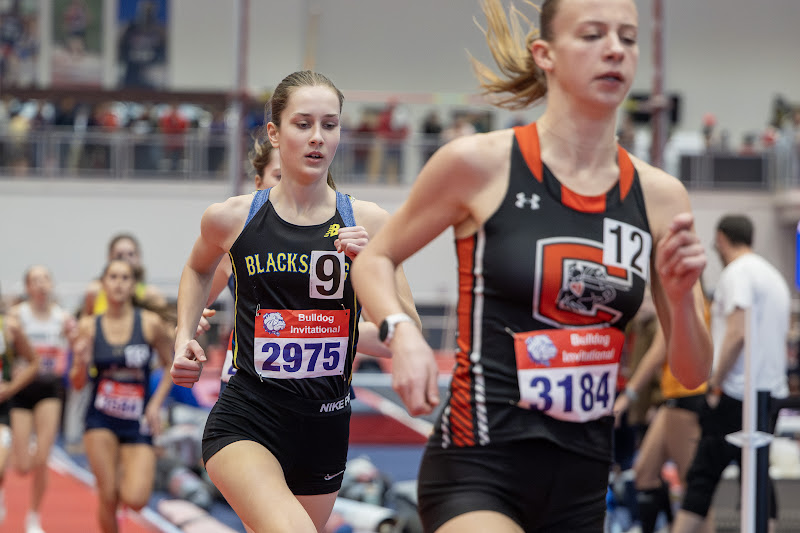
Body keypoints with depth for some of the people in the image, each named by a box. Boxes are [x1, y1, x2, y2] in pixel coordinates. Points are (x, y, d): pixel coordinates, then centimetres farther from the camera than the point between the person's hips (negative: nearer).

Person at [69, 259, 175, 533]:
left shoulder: (151, 324, -5)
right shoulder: (89, 326, -1)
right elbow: (78, 384, 4)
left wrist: (155, 404, -3)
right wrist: (80, 362, -17)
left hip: (138, 421, 0)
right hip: (101, 419, 1)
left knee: (135, 500, -13)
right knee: (107, 498, -7)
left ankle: (126, 477, 23)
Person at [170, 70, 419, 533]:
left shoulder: (368, 224, -1)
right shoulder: (232, 218, -2)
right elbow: (200, 268, 23)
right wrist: (185, 336, 9)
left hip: (325, 428, 3)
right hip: (245, 421, -3)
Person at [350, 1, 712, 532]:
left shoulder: (660, 196, 5)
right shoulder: (479, 163, -5)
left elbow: (693, 372, 9)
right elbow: (373, 260, 9)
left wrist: (681, 296, -11)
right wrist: (402, 332, -11)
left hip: (583, 486, 5)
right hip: (476, 473, -5)